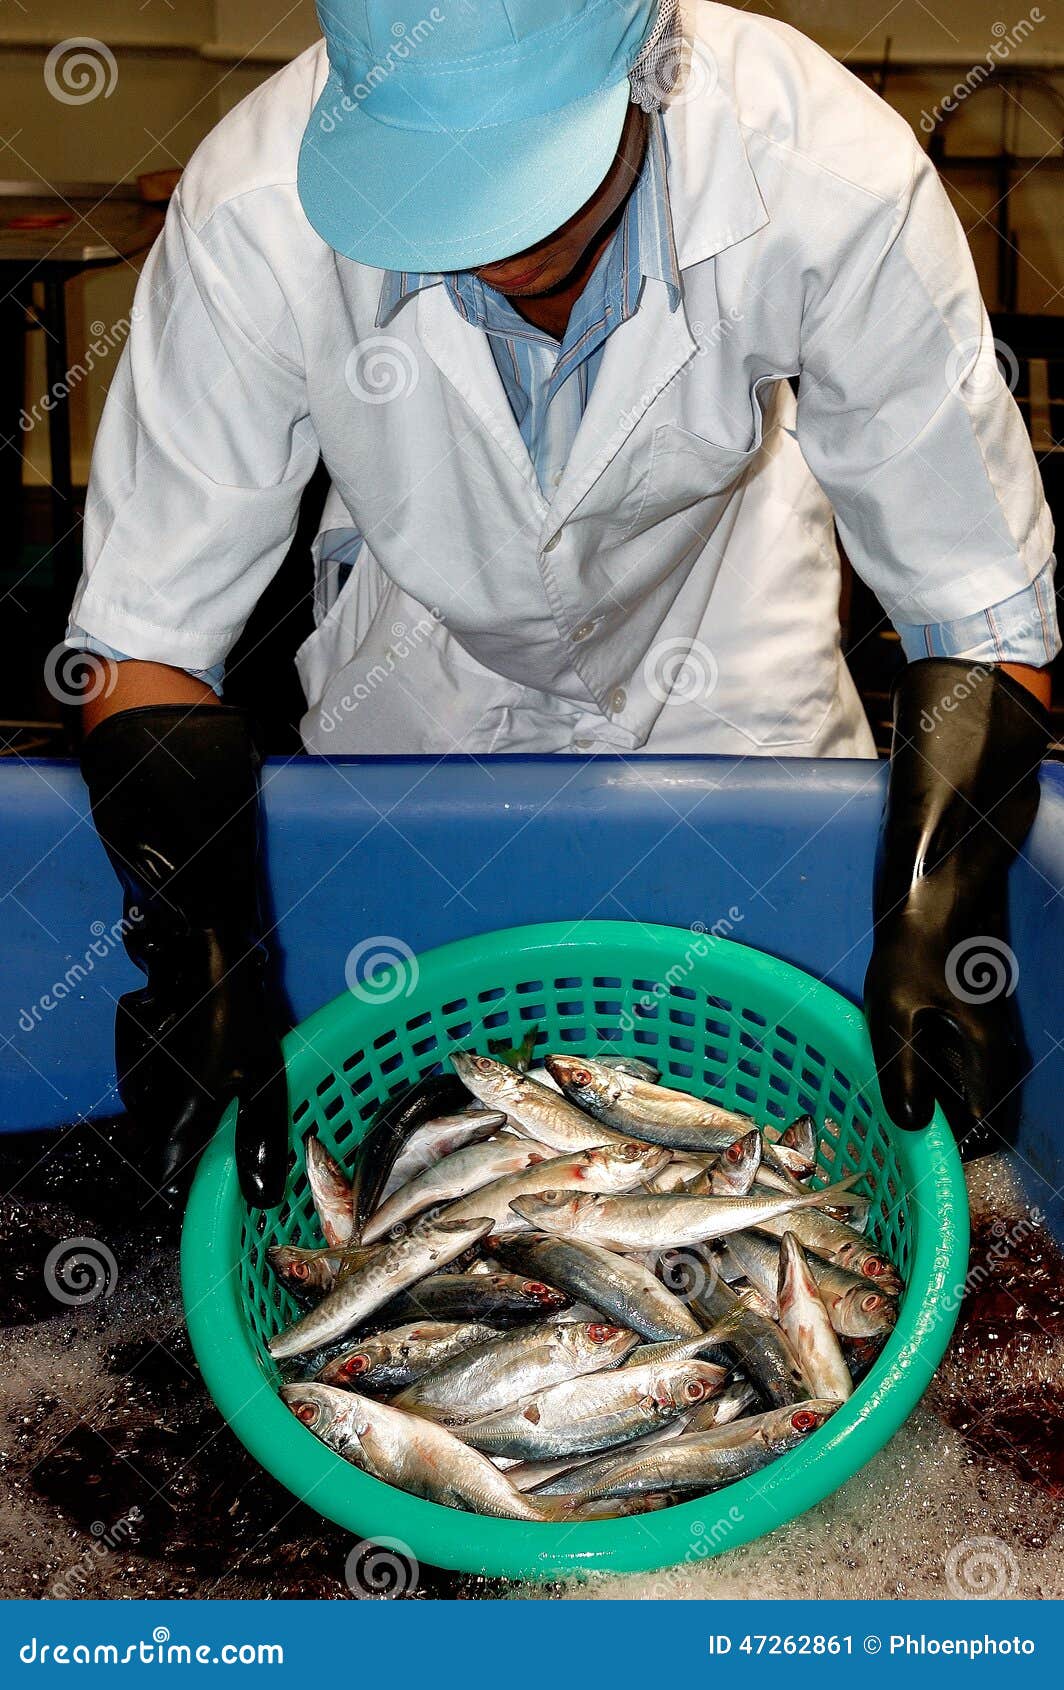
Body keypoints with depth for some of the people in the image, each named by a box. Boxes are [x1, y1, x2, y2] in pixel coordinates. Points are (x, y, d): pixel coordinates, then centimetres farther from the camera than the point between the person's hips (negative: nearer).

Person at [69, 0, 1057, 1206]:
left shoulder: (830, 172, -37)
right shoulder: (260, 212, -35)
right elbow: (143, 632, -27)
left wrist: (934, 922, -39)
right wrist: (202, 943, -40)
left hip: (724, 640, 0)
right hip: (426, 640, 1)